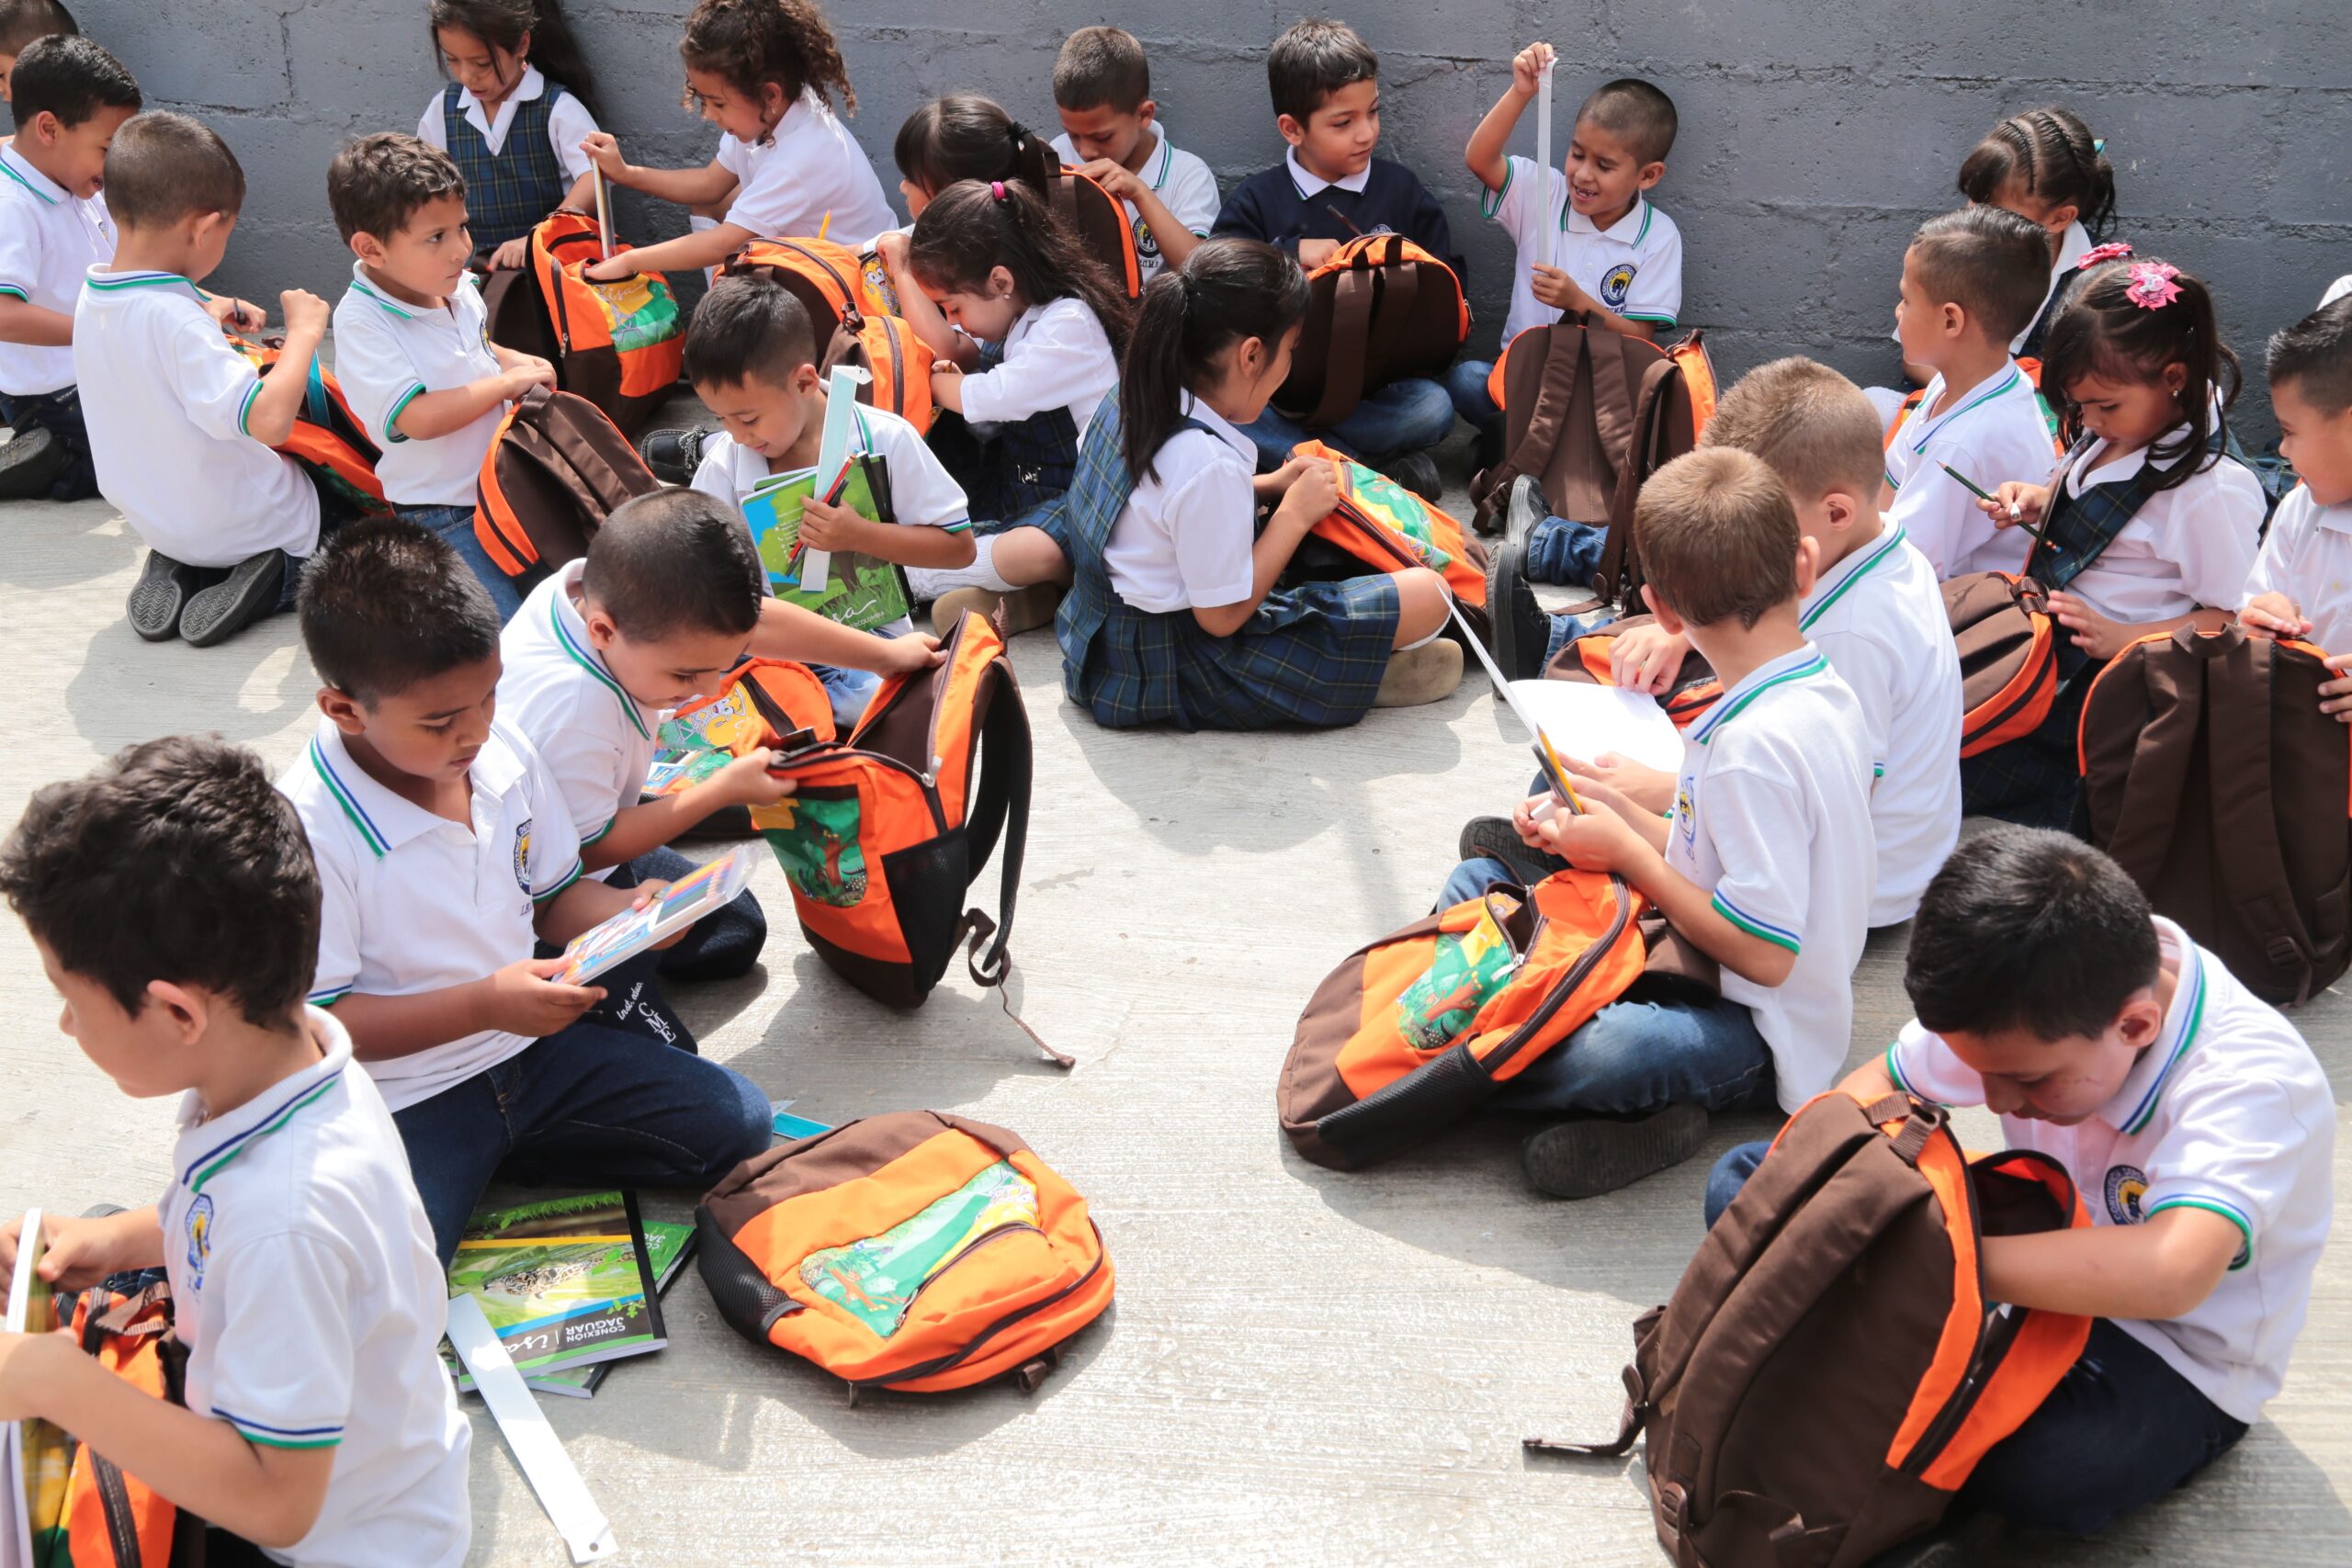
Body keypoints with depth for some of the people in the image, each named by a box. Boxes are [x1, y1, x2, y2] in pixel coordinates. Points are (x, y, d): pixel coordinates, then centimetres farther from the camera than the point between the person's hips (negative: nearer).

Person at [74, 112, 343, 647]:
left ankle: (178, 569, 10)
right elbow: (269, 419, -39)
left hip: (153, 518, 7)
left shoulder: (92, 297, -5)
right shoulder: (173, 319, -31)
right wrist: (305, 330, -27)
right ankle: (282, 575, -8)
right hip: (236, 522, -7)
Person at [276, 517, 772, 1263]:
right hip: (408, 1103, -6)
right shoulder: (307, 831, -22)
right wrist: (483, 1005, -26)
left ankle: (501, 1154, 5)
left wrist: (627, 911, -10)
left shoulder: (505, 753, -2)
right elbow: (318, 1021, -19)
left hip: (530, 1044, 6)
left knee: (738, 1120, -2)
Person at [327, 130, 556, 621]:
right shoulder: (361, 322, -19)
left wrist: (512, 360, 6)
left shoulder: (457, 286, 4)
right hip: (443, 515, -7)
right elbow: (420, 418, -29)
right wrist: (508, 381, -19)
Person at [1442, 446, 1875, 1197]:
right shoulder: (1824, 692, 3)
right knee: (1478, 880, 13)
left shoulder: (1755, 745, -27)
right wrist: (1627, 818, 2)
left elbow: (1764, 953, -26)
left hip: (1755, 1031, -11)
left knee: (1609, 1056, -44)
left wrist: (1626, 850, -15)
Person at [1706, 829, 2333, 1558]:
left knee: (2050, 1464, -42)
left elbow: (2171, 1275, -49)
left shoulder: (2256, 1082, -32)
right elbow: (1874, 1086, 0)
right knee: (1743, 1180, -5)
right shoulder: (2031, 1004, -15)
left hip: (2173, 1367, -6)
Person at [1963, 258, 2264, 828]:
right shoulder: (2109, 438, 4)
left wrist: (2118, 638, -25)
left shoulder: (2214, 492, -20)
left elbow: (2233, 620, -17)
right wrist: (2035, 503, 5)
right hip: (2050, 642, 10)